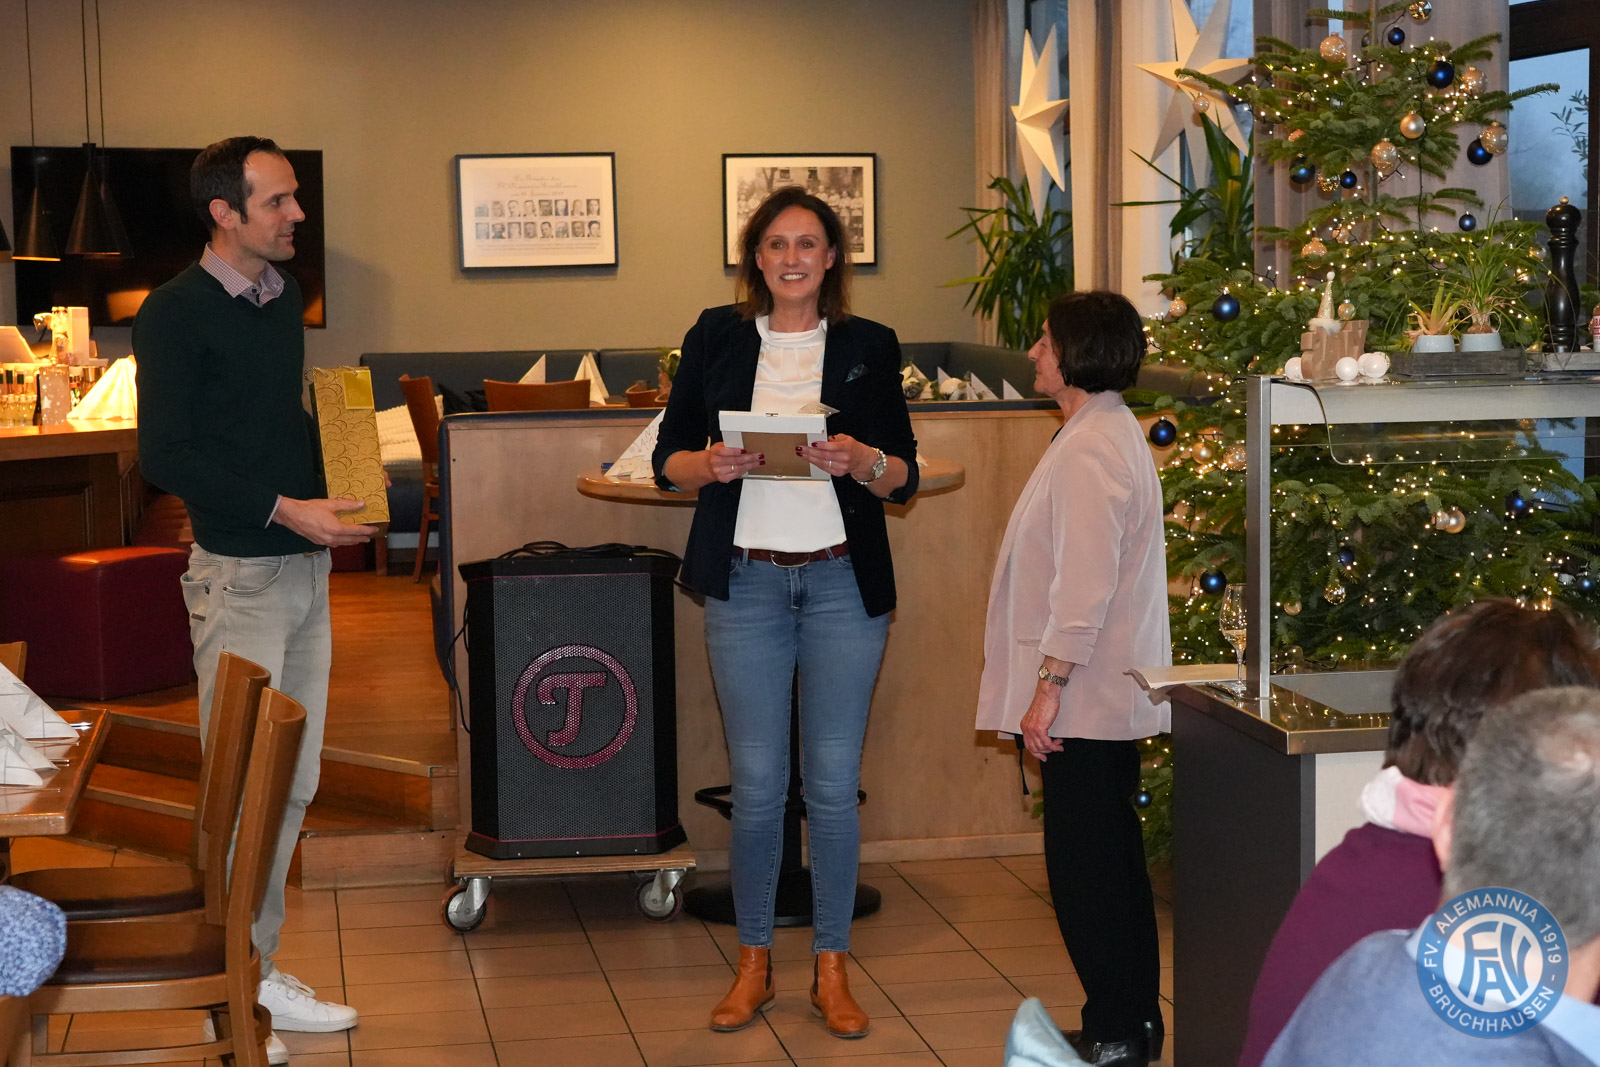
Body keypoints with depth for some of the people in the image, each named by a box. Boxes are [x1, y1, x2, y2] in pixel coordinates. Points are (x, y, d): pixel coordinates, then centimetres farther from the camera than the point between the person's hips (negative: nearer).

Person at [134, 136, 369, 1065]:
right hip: (240, 572, -7)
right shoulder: (177, 312, -11)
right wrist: (283, 509, -20)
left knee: (293, 783, 11)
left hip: (306, 566, 7)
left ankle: (259, 969, 21)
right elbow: (166, 457, -15)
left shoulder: (284, 294, 11)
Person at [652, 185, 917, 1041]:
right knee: (756, 785, 2)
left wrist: (859, 460, -15)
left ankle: (830, 969, 15)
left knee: (834, 786, 3)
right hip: (746, 580, 0)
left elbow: (904, 478, 6)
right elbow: (668, 458, 7)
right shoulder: (716, 338, 6)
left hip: (843, 581, 0)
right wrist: (714, 464, -14)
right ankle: (753, 964, 18)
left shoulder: (868, 346, 6)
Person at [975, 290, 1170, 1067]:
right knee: (1110, 857, 15)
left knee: (1084, 865, -4)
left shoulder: (1089, 450, -18)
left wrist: (1048, 687, -22)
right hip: (1110, 695, 10)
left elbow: (1084, 585, -24)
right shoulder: (1111, 433, 15)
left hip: (1086, 699, -10)